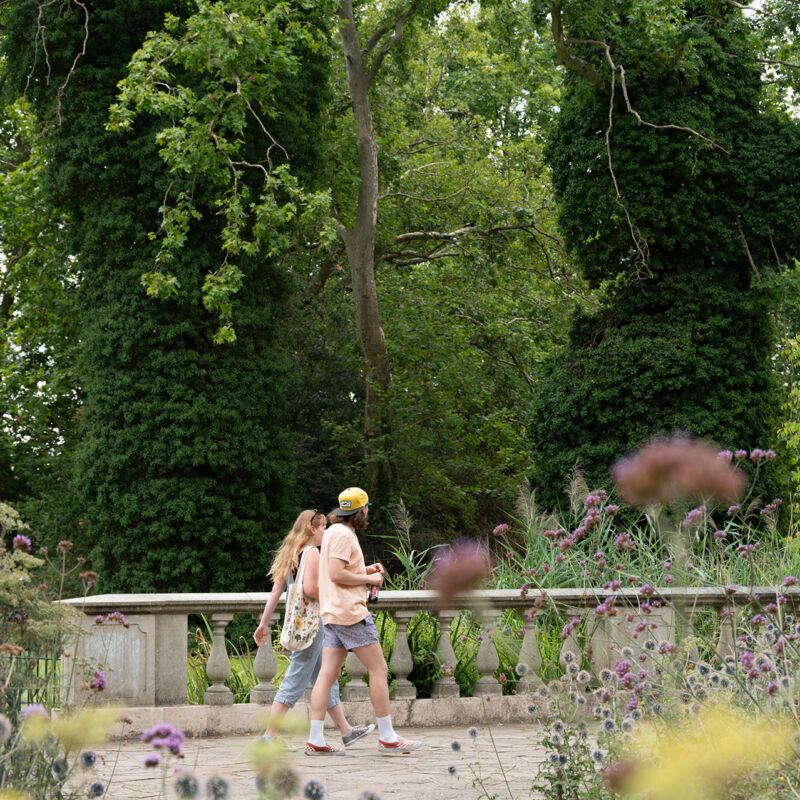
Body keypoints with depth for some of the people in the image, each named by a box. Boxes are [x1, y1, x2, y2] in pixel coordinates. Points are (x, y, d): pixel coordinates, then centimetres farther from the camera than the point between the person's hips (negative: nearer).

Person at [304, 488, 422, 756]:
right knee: (379, 669, -4)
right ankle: (387, 738, -2)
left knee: (327, 674, 3)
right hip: (350, 612, -10)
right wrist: (370, 580, -9)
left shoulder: (334, 532, 20)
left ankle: (315, 740, -1)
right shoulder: (343, 534, -12)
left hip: (333, 614, 10)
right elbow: (337, 574, -20)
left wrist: (364, 571, 16)